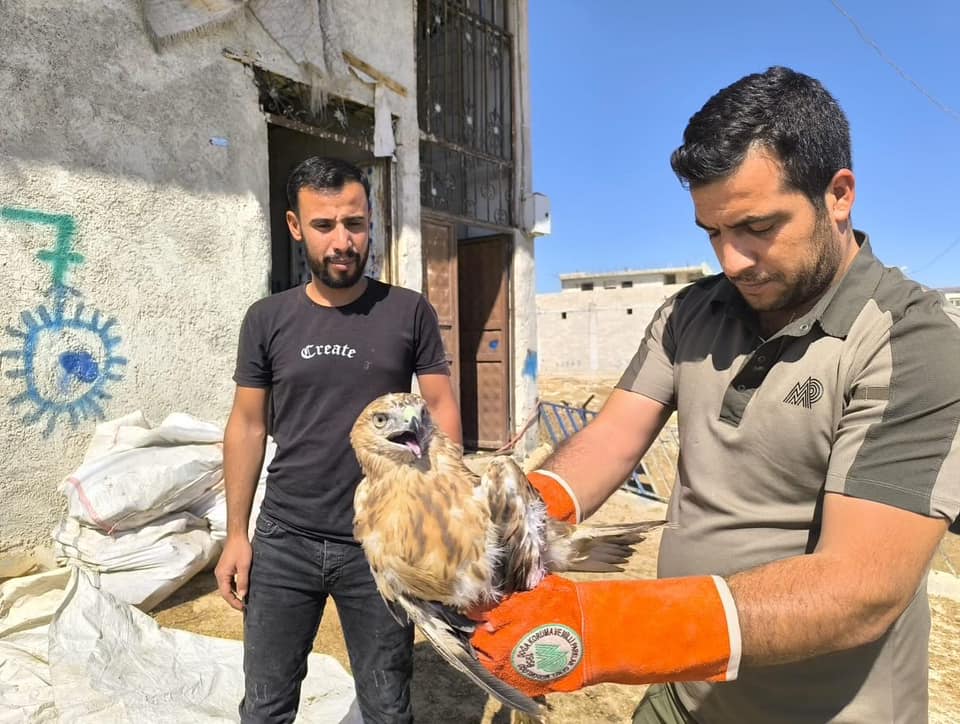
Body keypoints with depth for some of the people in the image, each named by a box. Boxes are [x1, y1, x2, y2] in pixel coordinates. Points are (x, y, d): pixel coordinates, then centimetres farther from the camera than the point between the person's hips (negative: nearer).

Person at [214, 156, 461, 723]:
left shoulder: (410, 313, -4)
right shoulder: (267, 320, 0)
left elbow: (441, 408, -1)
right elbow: (248, 425, 5)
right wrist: (236, 532, 4)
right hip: (282, 542, 2)